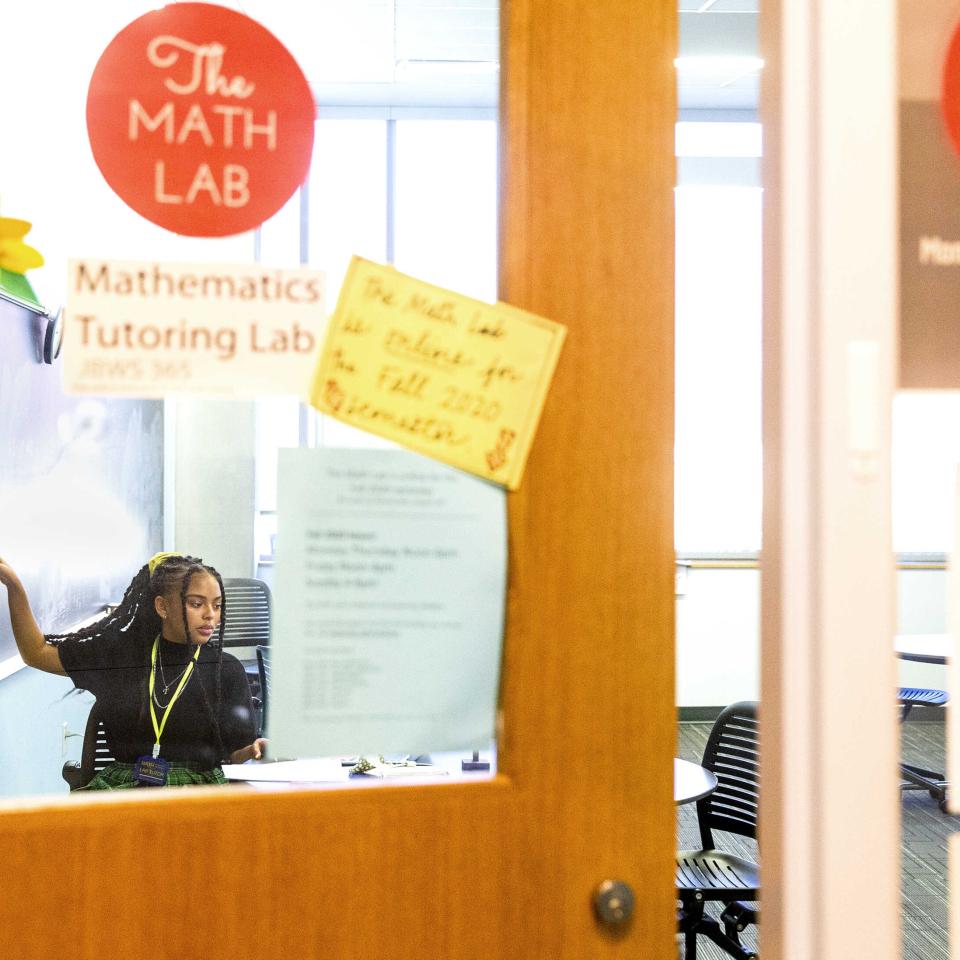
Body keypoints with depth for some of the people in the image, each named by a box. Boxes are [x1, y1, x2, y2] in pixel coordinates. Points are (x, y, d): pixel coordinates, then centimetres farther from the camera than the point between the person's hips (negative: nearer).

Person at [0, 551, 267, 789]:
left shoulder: (226, 669, 4)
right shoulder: (123, 651, 9)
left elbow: (235, 751, 4)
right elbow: (36, 653, 15)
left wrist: (254, 750, -21)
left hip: (199, 785, -2)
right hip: (121, 783, 2)